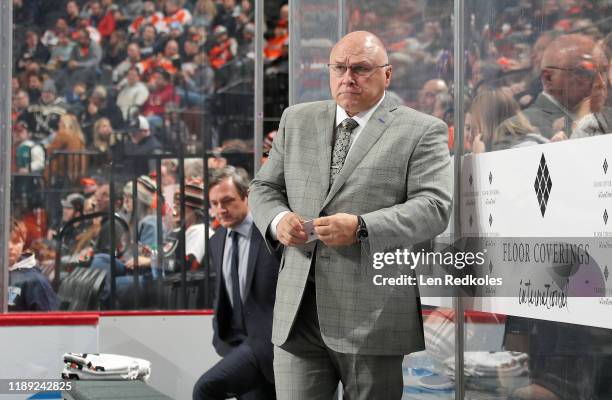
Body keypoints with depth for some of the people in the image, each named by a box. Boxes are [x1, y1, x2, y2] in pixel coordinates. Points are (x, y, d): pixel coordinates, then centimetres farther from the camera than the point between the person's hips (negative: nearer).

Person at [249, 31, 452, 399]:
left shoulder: (422, 132, 0)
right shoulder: (297, 121, 15)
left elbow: (434, 207, -10)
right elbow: (264, 187, 18)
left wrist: (361, 228, -22)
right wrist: (277, 220, -6)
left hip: (374, 315, -3)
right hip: (298, 312, 3)